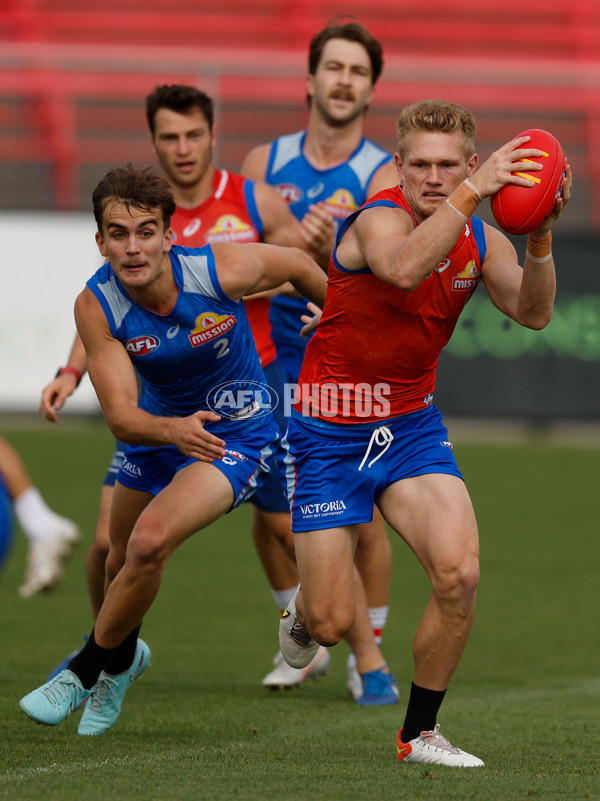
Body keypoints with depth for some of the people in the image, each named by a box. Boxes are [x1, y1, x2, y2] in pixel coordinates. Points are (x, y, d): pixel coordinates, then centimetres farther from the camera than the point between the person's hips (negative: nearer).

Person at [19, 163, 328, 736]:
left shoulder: (222, 270, -30)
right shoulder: (96, 306, -25)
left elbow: (299, 266, -8)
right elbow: (120, 416, -29)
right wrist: (173, 430, -51)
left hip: (237, 433, -4)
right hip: (158, 426, 4)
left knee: (150, 541, -25)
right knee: (123, 559, 21)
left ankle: (89, 668, -2)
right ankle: (122, 654, 55)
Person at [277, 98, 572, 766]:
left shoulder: (478, 238, -1)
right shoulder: (378, 220, -20)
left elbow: (532, 313, -16)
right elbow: (403, 268, -44)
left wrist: (540, 239, -32)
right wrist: (472, 194, -49)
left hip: (413, 424, 5)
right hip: (330, 431, -5)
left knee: (459, 574, -18)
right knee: (331, 625, -4)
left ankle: (420, 733, 2)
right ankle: (303, 608, 38)